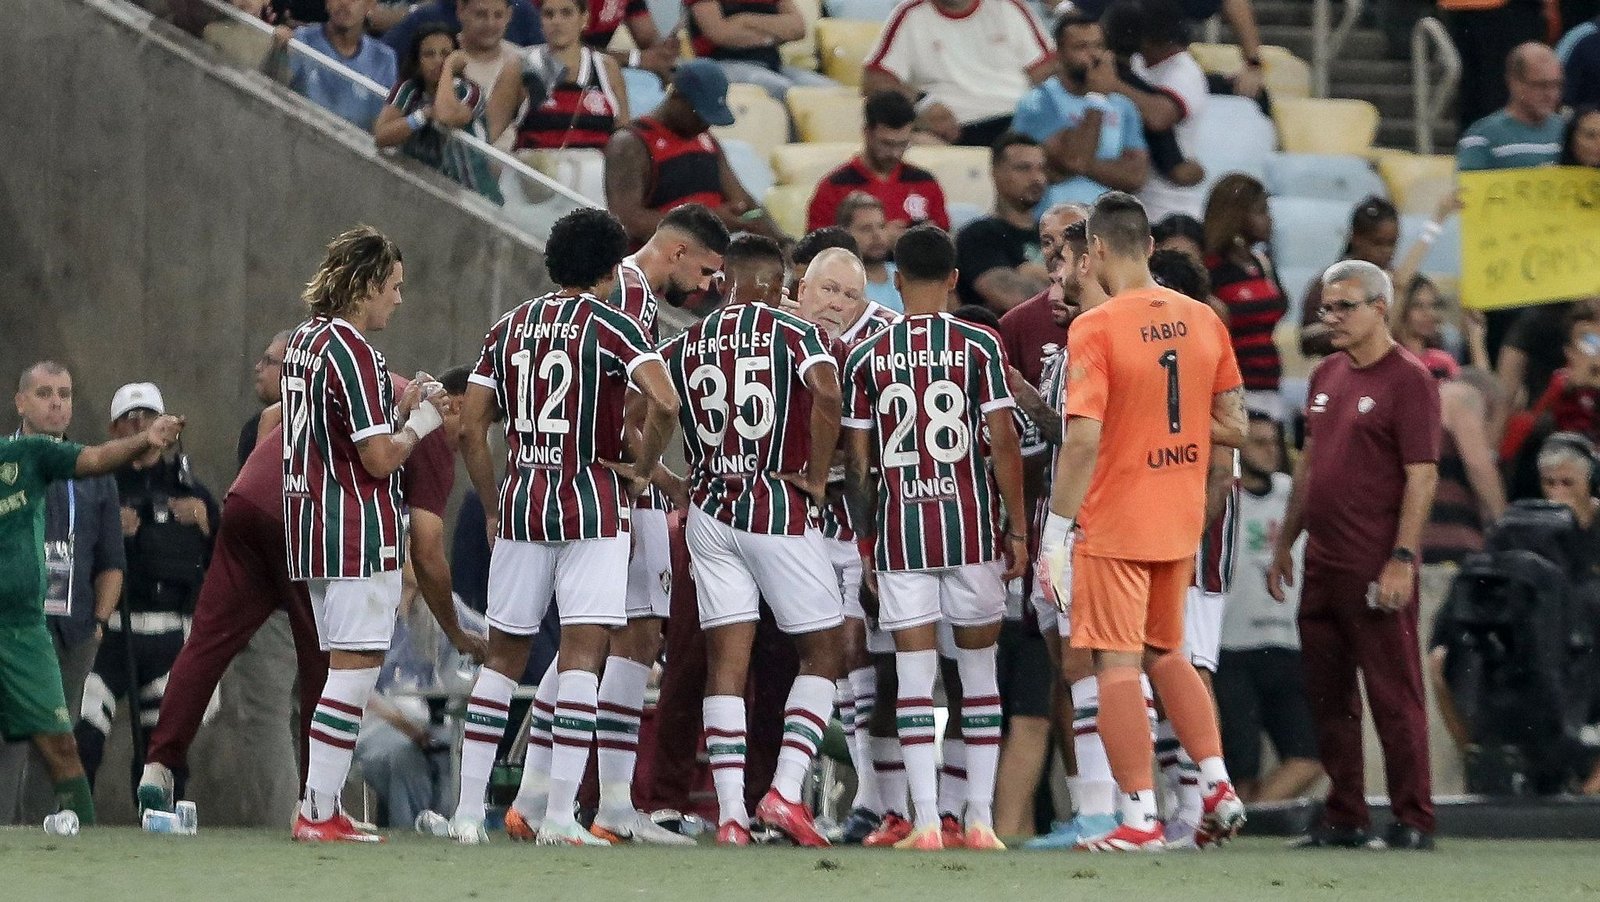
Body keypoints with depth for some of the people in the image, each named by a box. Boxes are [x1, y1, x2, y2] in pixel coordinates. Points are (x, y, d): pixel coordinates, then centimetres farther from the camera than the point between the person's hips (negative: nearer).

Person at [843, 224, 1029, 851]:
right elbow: (1003, 442, -5)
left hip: (899, 530, 1)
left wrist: (866, 539, 15)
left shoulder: (867, 356, 3)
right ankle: (980, 818, 8)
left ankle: (925, 820, -6)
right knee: (979, 670, 8)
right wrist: (1017, 529, 1)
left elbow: (858, 460, 5)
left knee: (914, 673, 1)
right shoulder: (979, 345, -3)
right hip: (971, 523, -1)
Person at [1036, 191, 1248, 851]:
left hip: (1114, 524, -6)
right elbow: (1234, 426, 7)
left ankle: (1140, 817, -4)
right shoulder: (1203, 320, 4)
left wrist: (1055, 534, -14)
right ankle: (1217, 785, 12)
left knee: (1117, 666, -1)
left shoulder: (1095, 328, -14)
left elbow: (1083, 438, -20)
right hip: (1183, 523, 6)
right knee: (1166, 653, 22)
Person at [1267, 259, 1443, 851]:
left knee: (1394, 695, -5)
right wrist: (1285, 544, 20)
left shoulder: (1408, 380, -8)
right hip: (1322, 567, 8)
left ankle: (1413, 821, -2)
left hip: (1377, 572, -8)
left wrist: (1402, 559, -19)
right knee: (1328, 697, 9)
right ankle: (1344, 819, 16)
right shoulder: (1326, 376, 16)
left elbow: (1422, 476, -13)